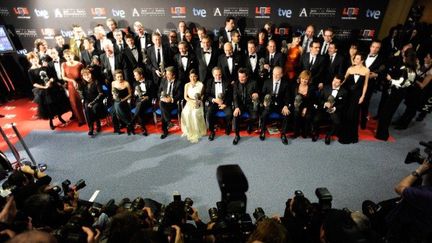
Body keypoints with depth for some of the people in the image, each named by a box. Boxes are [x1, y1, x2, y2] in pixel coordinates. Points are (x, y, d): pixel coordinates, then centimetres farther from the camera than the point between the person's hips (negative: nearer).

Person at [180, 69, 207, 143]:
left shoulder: (200, 84, 2)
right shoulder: (187, 85, 11)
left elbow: (202, 95, 9)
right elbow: (185, 96, 5)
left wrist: (198, 100, -10)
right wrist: (191, 101, -13)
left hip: (198, 103, -3)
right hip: (189, 103, 3)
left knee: (194, 114, -32)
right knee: (185, 113, -27)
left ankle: (196, 133, -19)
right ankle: (188, 131, -10)